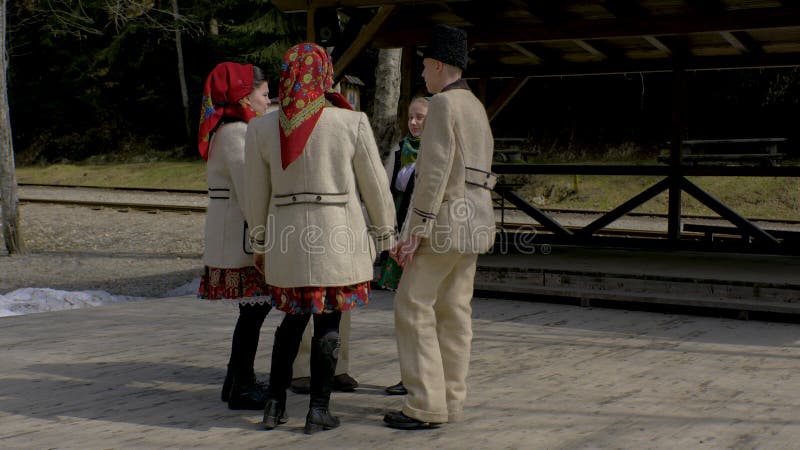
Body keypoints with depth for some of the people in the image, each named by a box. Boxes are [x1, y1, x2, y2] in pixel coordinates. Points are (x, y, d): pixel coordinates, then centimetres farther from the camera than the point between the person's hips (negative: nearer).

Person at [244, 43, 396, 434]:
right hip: (338, 233, -3)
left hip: (287, 233, 3)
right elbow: (375, 185, -1)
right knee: (328, 322, 6)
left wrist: (260, 242, 20)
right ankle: (318, 410, 11)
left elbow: (256, 193, 8)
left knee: (294, 317, 18)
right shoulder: (352, 123, -7)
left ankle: (275, 405, 18)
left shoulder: (262, 128, 1)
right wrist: (384, 232, 11)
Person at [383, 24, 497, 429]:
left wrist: (415, 230, -19)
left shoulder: (443, 103, -11)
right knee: (454, 310, 9)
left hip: (445, 217, -9)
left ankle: (426, 405, -8)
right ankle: (451, 400, 13)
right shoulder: (477, 108, 18)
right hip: (473, 220, 9)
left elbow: (435, 171, -19)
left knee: (413, 306, -6)